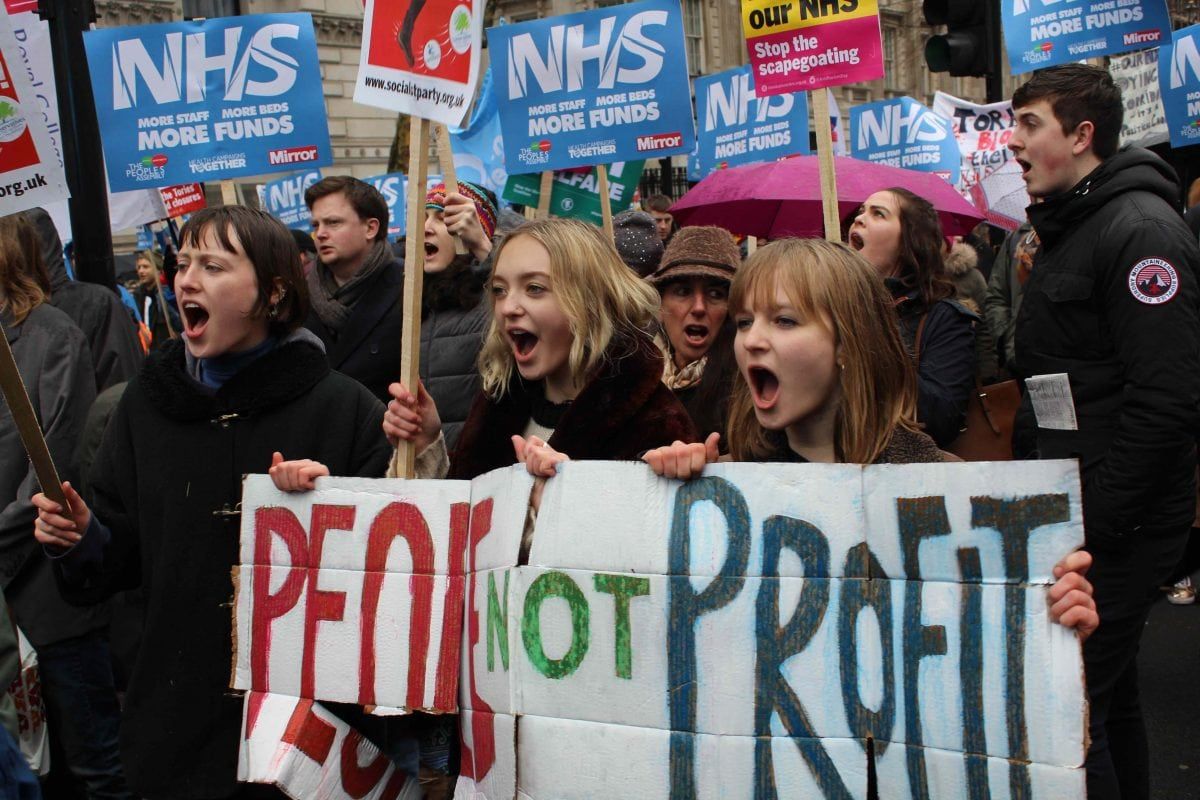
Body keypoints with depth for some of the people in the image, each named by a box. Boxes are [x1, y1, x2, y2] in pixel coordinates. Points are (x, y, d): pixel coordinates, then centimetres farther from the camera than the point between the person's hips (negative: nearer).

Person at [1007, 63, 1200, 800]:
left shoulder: (1139, 230, -15)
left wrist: (1096, 526, -21)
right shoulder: (1070, 227, 16)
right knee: (1107, 695, 19)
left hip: (1121, 527, -10)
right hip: (1080, 517, 10)